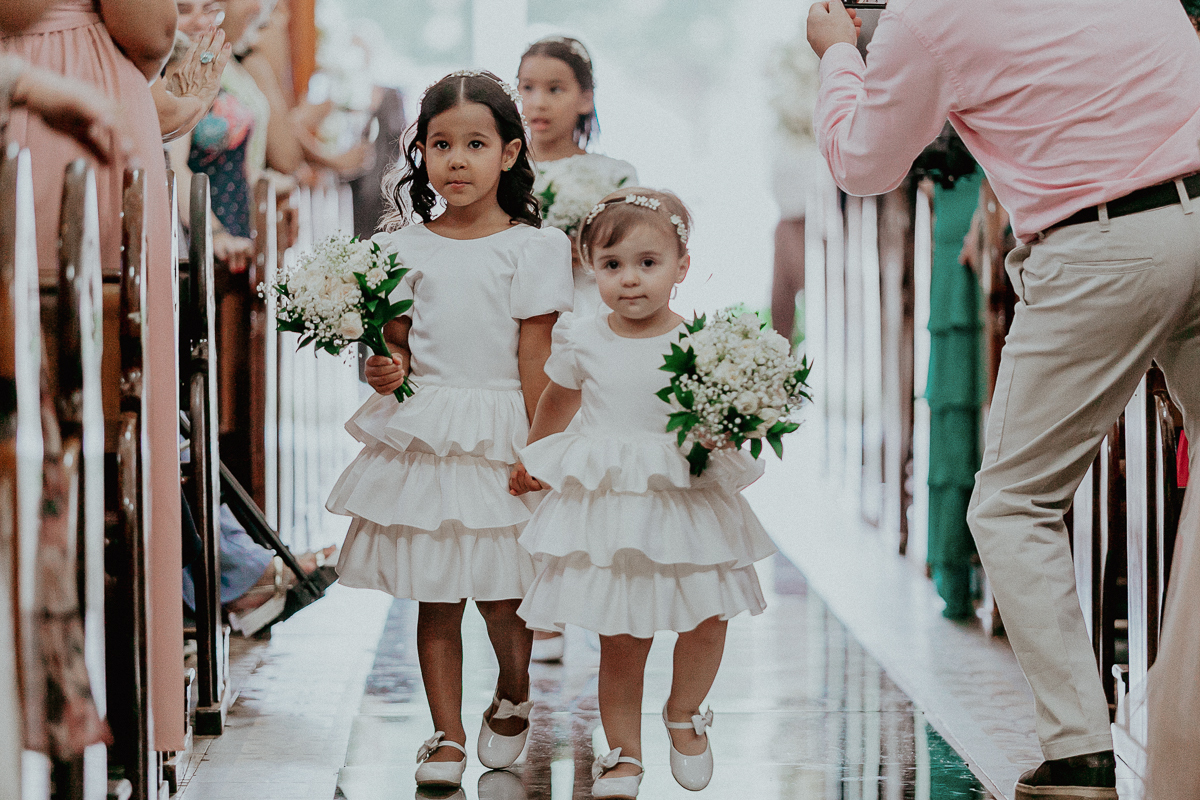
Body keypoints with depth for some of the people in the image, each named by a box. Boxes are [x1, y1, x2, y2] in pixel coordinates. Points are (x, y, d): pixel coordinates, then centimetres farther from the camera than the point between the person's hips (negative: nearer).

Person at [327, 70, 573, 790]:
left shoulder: (530, 247, -3)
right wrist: (388, 369, -10)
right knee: (436, 598, 5)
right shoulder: (406, 245, 6)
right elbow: (397, 338, 12)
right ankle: (448, 736, 14)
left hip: (498, 438, -2)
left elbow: (535, 359, -5)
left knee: (503, 596, 3)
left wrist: (539, 452, -8)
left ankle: (513, 699, 31)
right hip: (421, 433, 3)